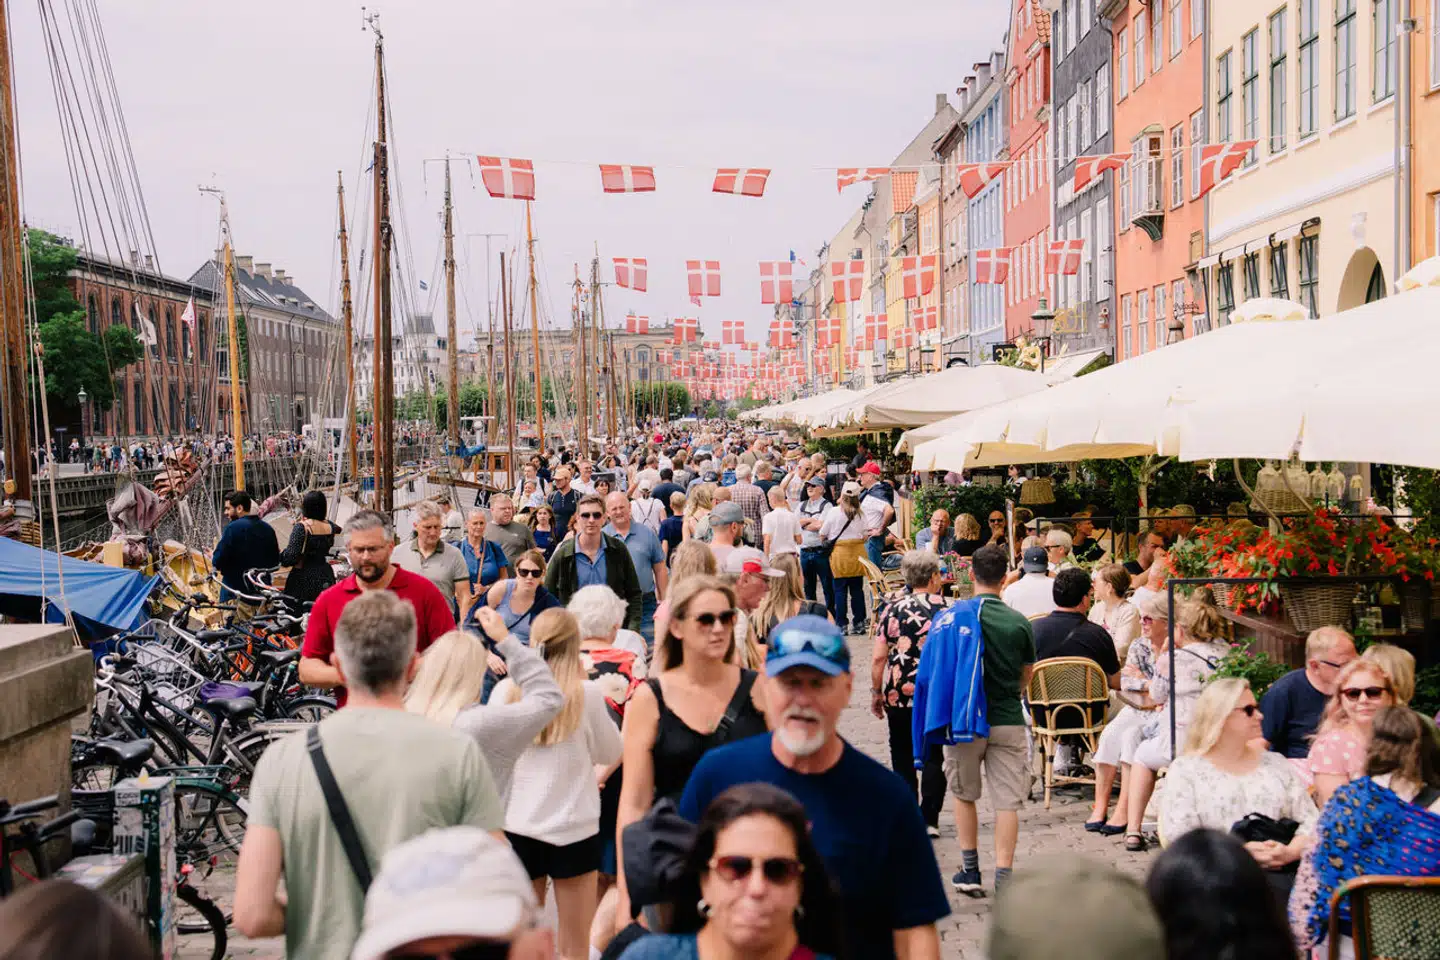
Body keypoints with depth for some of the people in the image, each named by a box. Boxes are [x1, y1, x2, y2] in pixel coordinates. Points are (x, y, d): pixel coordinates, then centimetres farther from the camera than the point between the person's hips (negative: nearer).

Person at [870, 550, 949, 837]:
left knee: (903, 760, 11)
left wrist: (876, 692, 8)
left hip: (898, 695, 1)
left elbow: (878, 657, -2)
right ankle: (929, 821, 8)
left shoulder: (892, 609, -1)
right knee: (933, 758, 10)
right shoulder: (944, 609, -4)